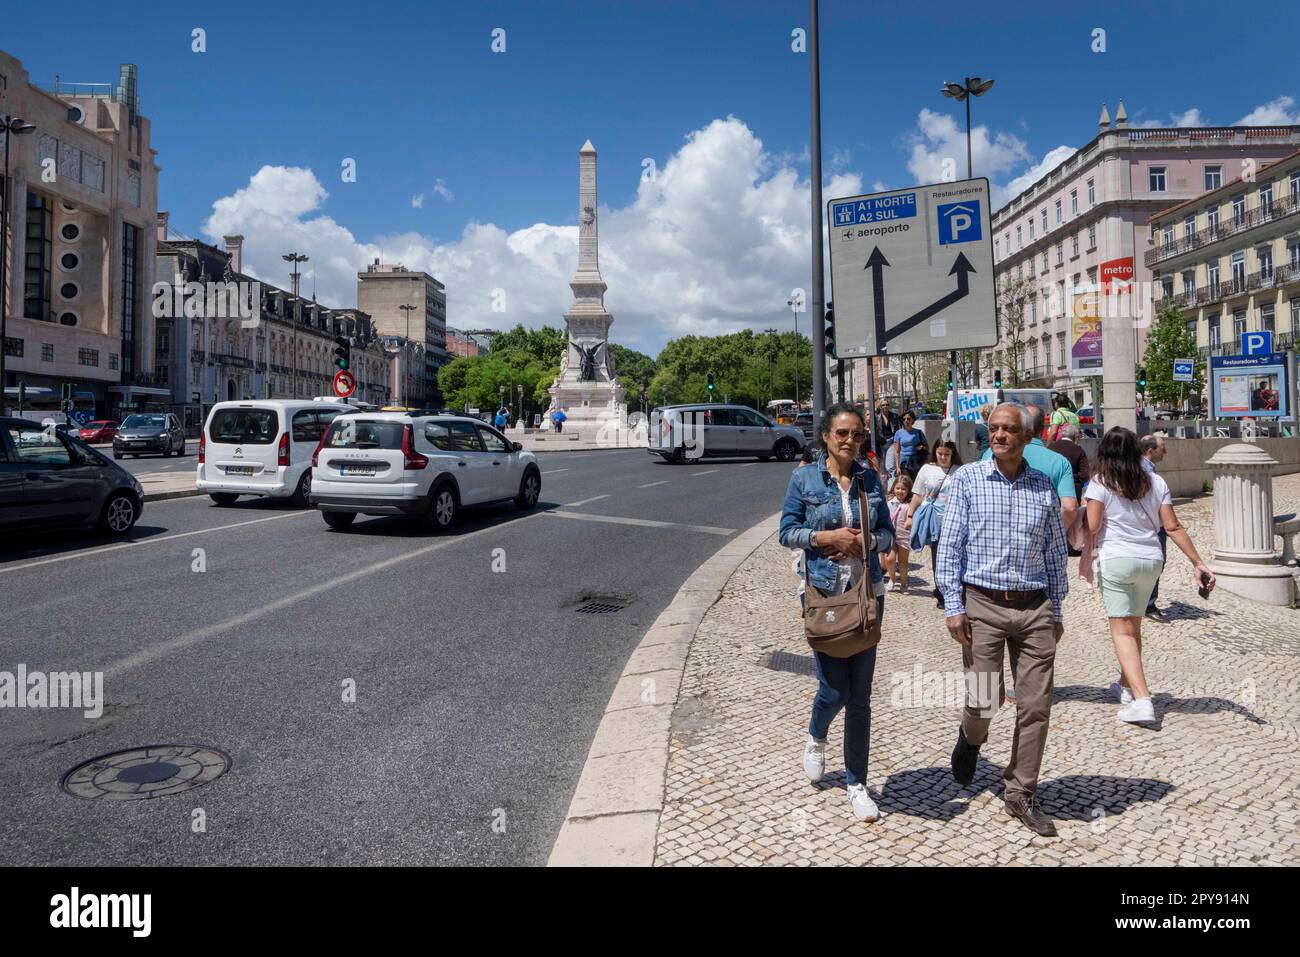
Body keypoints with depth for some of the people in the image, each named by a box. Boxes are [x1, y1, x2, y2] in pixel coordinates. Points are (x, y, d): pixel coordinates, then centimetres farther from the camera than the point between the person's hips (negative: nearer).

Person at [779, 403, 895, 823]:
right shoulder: (804, 479, -2)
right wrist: (825, 537, -16)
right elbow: (786, 532, -1)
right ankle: (816, 738, 33)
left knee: (860, 693, 6)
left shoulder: (870, 478, 6)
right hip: (823, 593, -3)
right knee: (834, 689, -3)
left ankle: (856, 783, 20)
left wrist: (865, 541, -11)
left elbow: (888, 533, 10)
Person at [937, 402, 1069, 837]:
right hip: (982, 605, -3)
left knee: (1036, 706, 4)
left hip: (1034, 608, 3)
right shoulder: (968, 479, 0)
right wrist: (953, 606, -8)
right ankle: (971, 738, 34)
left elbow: (1055, 554, 15)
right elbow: (949, 545, -2)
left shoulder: (1044, 487, 8)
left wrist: (1055, 612, 14)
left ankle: (1021, 794, 20)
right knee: (983, 703, -2)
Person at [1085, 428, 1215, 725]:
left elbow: (1092, 526, -11)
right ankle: (1126, 685, 33)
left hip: (1116, 559, -5)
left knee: (1122, 629, -3)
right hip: (1151, 560, 5)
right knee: (1134, 625, 20)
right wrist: (1198, 563, 4)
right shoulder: (1155, 482, 8)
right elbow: (1173, 527, 3)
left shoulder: (1100, 482, -4)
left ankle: (1142, 699, -14)